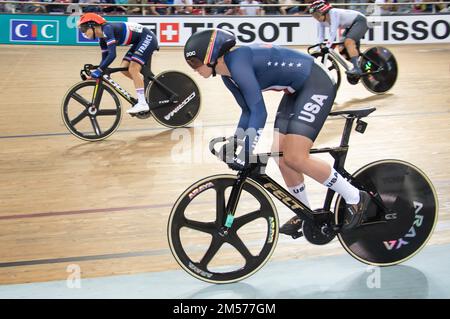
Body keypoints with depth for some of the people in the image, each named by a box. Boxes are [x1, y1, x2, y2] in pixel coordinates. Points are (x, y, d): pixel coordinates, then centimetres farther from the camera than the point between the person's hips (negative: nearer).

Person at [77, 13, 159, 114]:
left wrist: (99, 70, -29)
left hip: (148, 38, -9)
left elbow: (112, 55, -31)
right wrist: (94, 74, 3)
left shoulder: (107, 29, -22)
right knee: (124, 68, 2)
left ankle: (142, 104, -13)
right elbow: (105, 58, 11)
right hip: (139, 42, 9)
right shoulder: (103, 38, 6)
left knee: (133, 69, -16)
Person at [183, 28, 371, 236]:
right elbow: (248, 111, 13)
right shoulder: (228, 75, 5)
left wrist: (245, 154, -28)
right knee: (280, 155, 4)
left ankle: (355, 198, -1)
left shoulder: (237, 62, -24)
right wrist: (233, 143, 1)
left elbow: (259, 111, -28)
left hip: (316, 85, -10)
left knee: (294, 158, -15)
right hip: (296, 90, 10)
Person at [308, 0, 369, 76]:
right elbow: (321, 37, -2)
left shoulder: (333, 13, -28)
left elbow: (333, 32, -36)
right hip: (350, 25, 9)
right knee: (342, 50, 2)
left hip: (360, 21, -9)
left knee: (348, 42, -30)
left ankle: (357, 68, -34)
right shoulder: (321, 22, -4)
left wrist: (327, 46, -43)